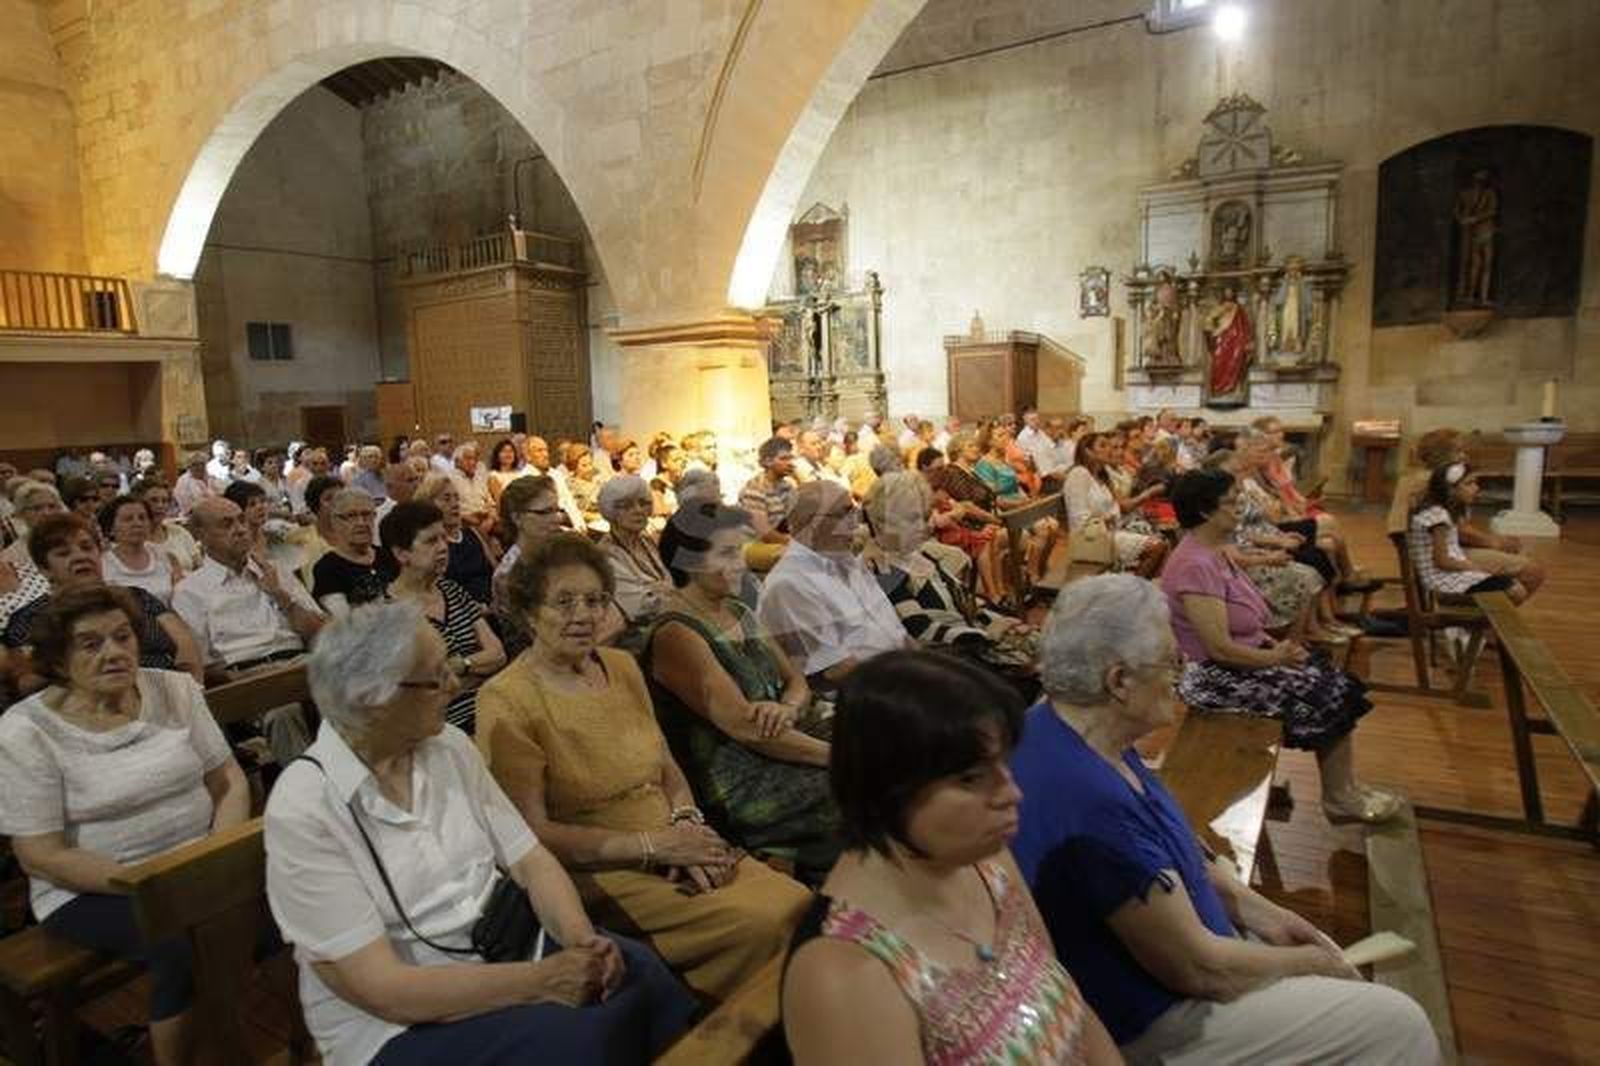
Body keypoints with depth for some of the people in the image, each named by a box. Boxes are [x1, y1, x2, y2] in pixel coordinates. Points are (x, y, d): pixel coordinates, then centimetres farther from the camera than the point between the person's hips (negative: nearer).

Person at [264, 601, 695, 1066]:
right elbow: (379, 988, -20)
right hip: (395, 1025, -5)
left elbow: (530, 860, 1)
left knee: (637, 972, -20)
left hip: (499, 950, 5)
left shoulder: (449, 747, 0)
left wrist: (581, 938, -18)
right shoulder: (304, 809, -17)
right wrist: (541, 980, -23)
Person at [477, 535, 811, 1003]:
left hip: (672, 852, 7)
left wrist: (687, 822, -5)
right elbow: (532, 834, -14)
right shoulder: (506, 701, -10)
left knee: (795, 900, -14)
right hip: (596, 874, -6)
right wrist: (655, 844, -16)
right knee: (759, 922, -22)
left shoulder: (622, 666, 11)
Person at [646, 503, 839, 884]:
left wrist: (789, 707, -12)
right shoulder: (675, 634, -14)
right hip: (734, 790, -8)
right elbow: (745, 727, -21)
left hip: (780, 756, 8)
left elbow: (798, 683, 13)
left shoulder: (739, 612, 12)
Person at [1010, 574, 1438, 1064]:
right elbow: (1198, 970, -25)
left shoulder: (1069, 725, -7)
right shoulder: (1093, 804, -37)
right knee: (1400, 1027, 0)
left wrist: (1254, 908, 3)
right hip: (1149, 1022, -8)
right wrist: (1310, 963, -8)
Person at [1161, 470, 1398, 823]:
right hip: (1217, 677, -9)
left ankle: (1346, 789, 15)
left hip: (1242, 656, 9)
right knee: (1326, 698, -3)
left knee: (1334, 684, 5)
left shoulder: (1212, 551, 6)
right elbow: (1221, 649, -26)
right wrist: (1275, 657, -13)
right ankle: (1339, 799, 18)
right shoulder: (1195, 566, -26)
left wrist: (1274, 644, 2)